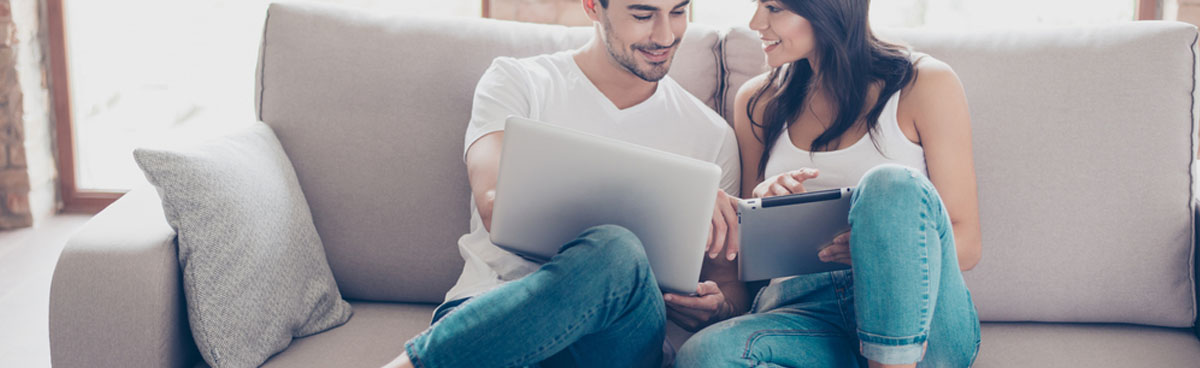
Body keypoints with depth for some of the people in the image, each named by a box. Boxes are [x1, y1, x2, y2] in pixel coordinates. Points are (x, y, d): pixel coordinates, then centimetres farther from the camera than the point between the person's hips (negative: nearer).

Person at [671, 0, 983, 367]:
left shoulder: (926, 84, 3)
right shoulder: (758, 101, 15)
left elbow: (966, 244, 1)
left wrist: (887, 245, -20)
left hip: (917, 316, -2)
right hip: (798, 314, 2)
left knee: (893, 184, -33)